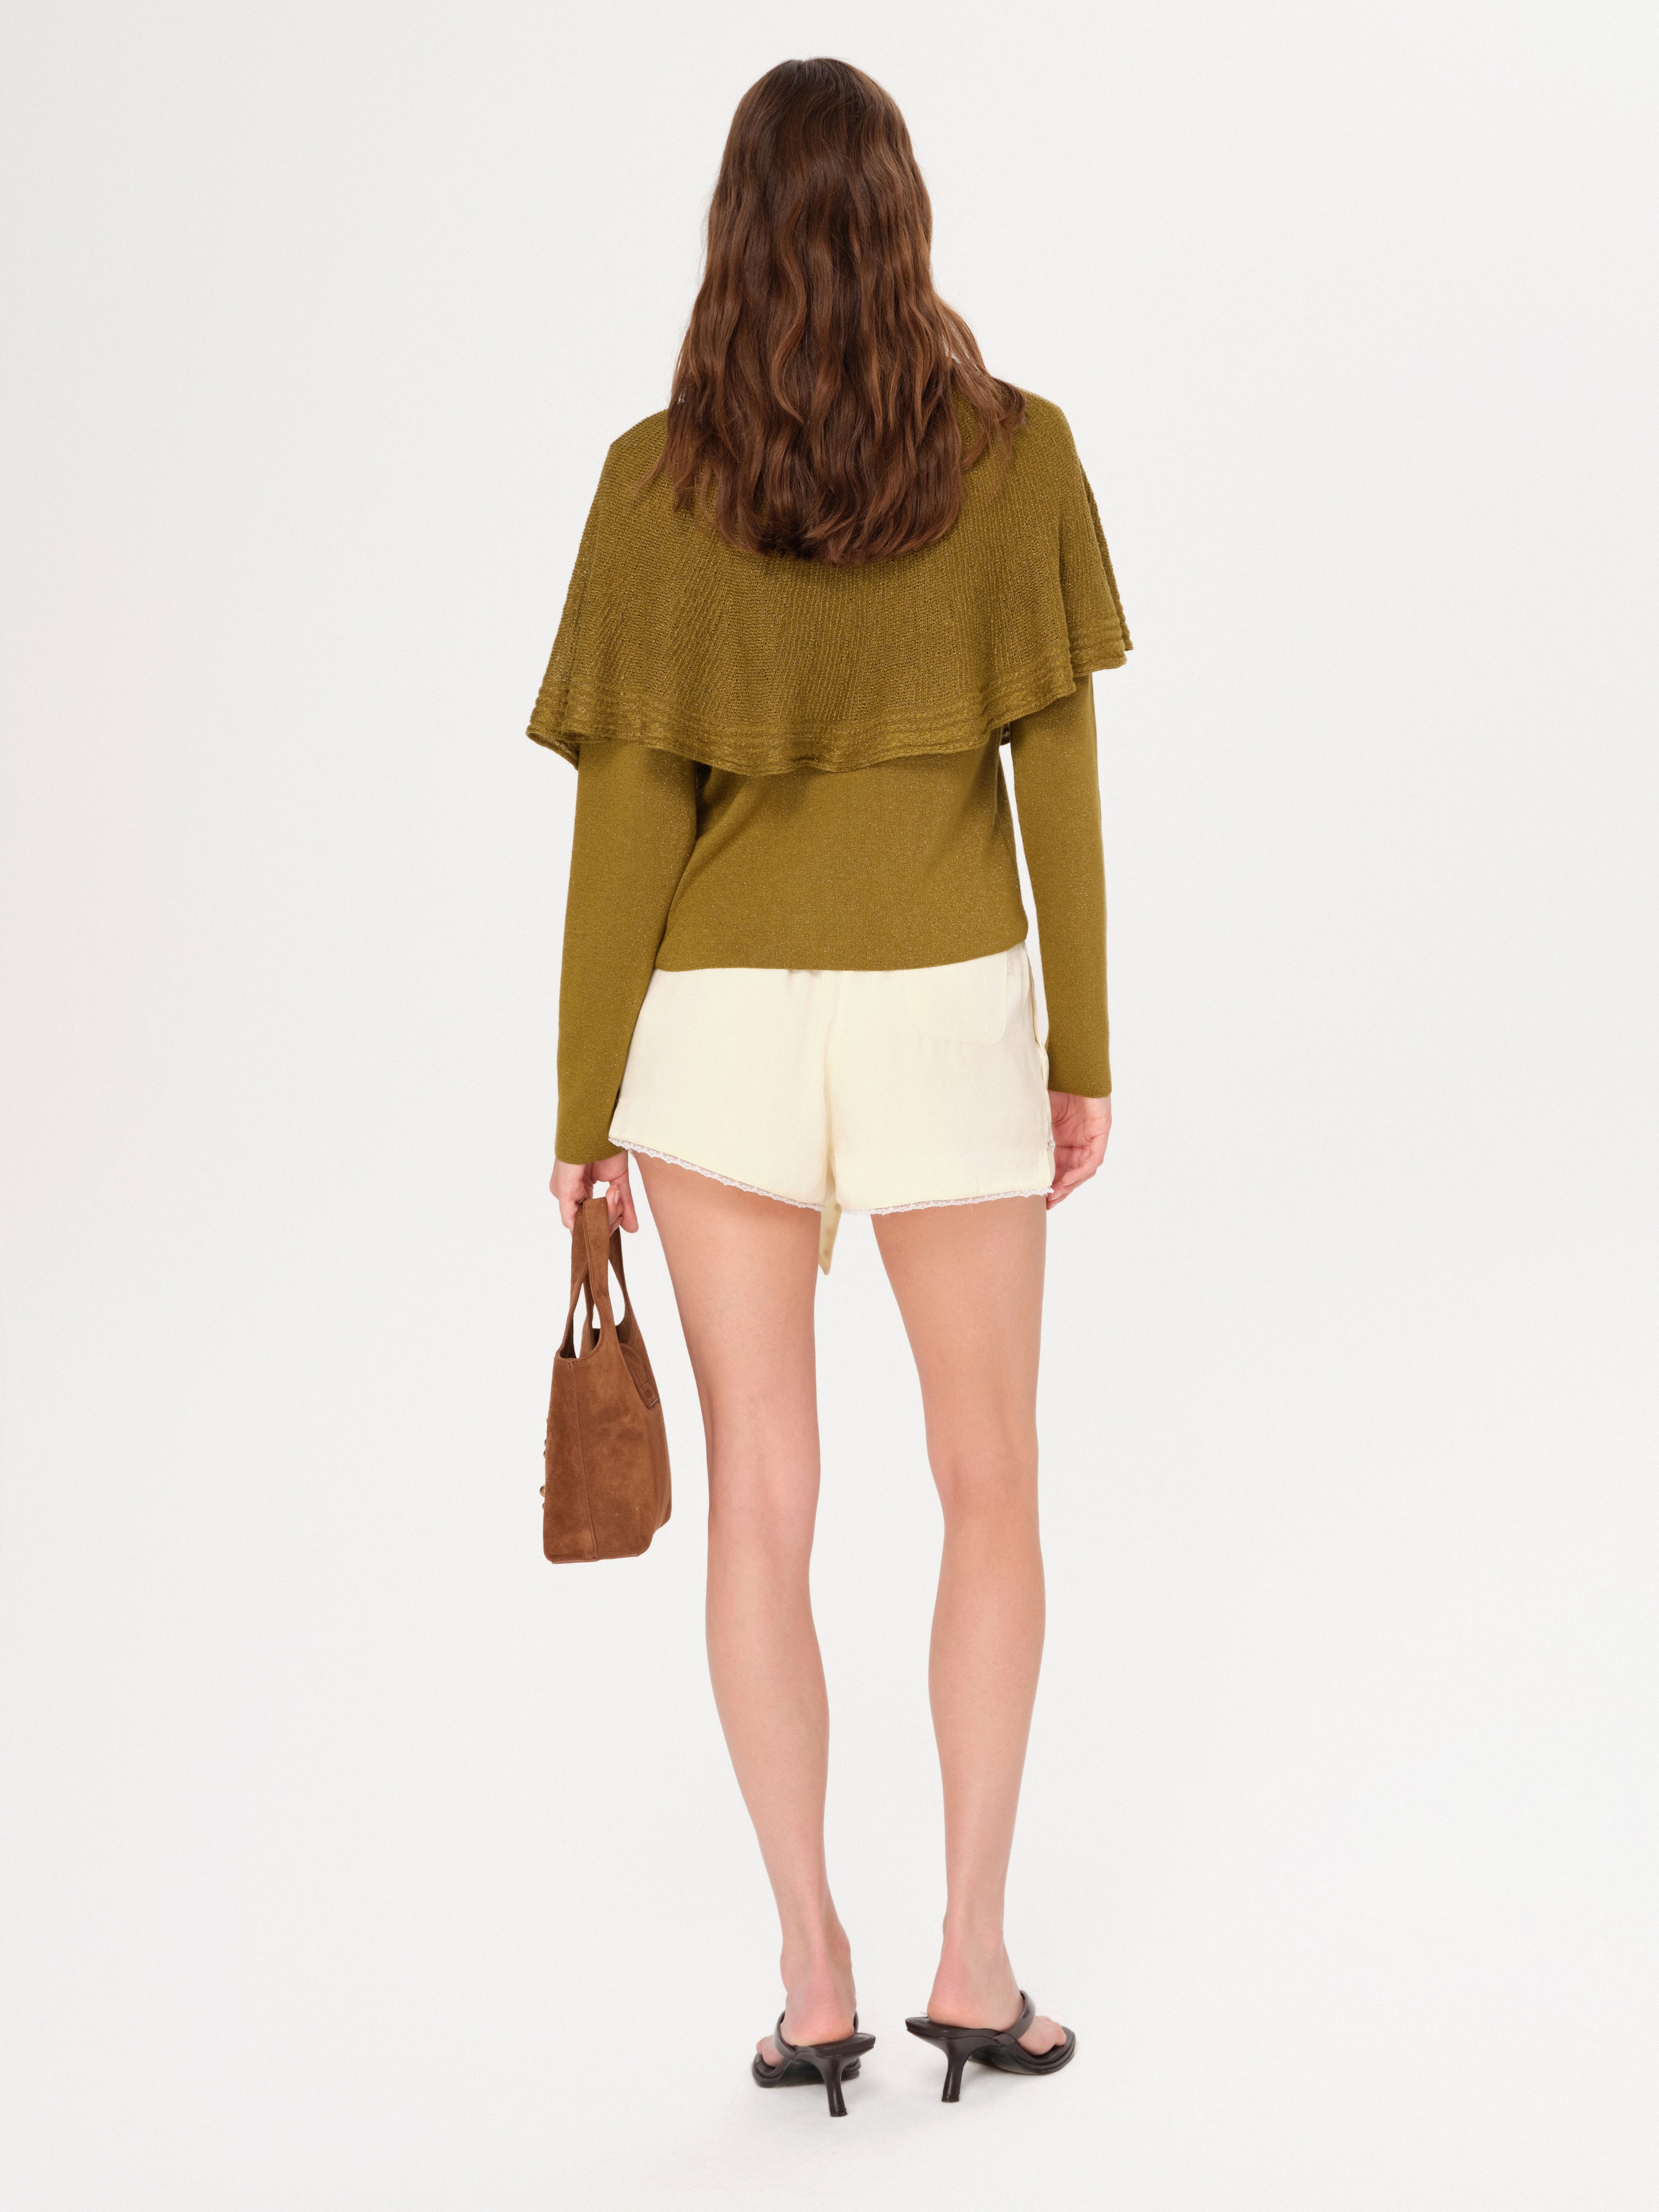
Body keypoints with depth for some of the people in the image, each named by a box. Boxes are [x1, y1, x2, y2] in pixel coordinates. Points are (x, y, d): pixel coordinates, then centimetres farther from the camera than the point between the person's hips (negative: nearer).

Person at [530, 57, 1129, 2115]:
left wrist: (586, 1106, 2)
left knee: (762, 1498, 9)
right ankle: (976, 1961, 12)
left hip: (720, 1017, 0)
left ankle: (813, 1978, 11)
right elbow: (1056, 778, -4)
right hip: (944, 1017, 0)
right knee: (991, 1485, 14)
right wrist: (1085, 1056, 5)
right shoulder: (1018, 451, -6)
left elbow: (628, 816, -6)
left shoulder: (657, 480, -6)